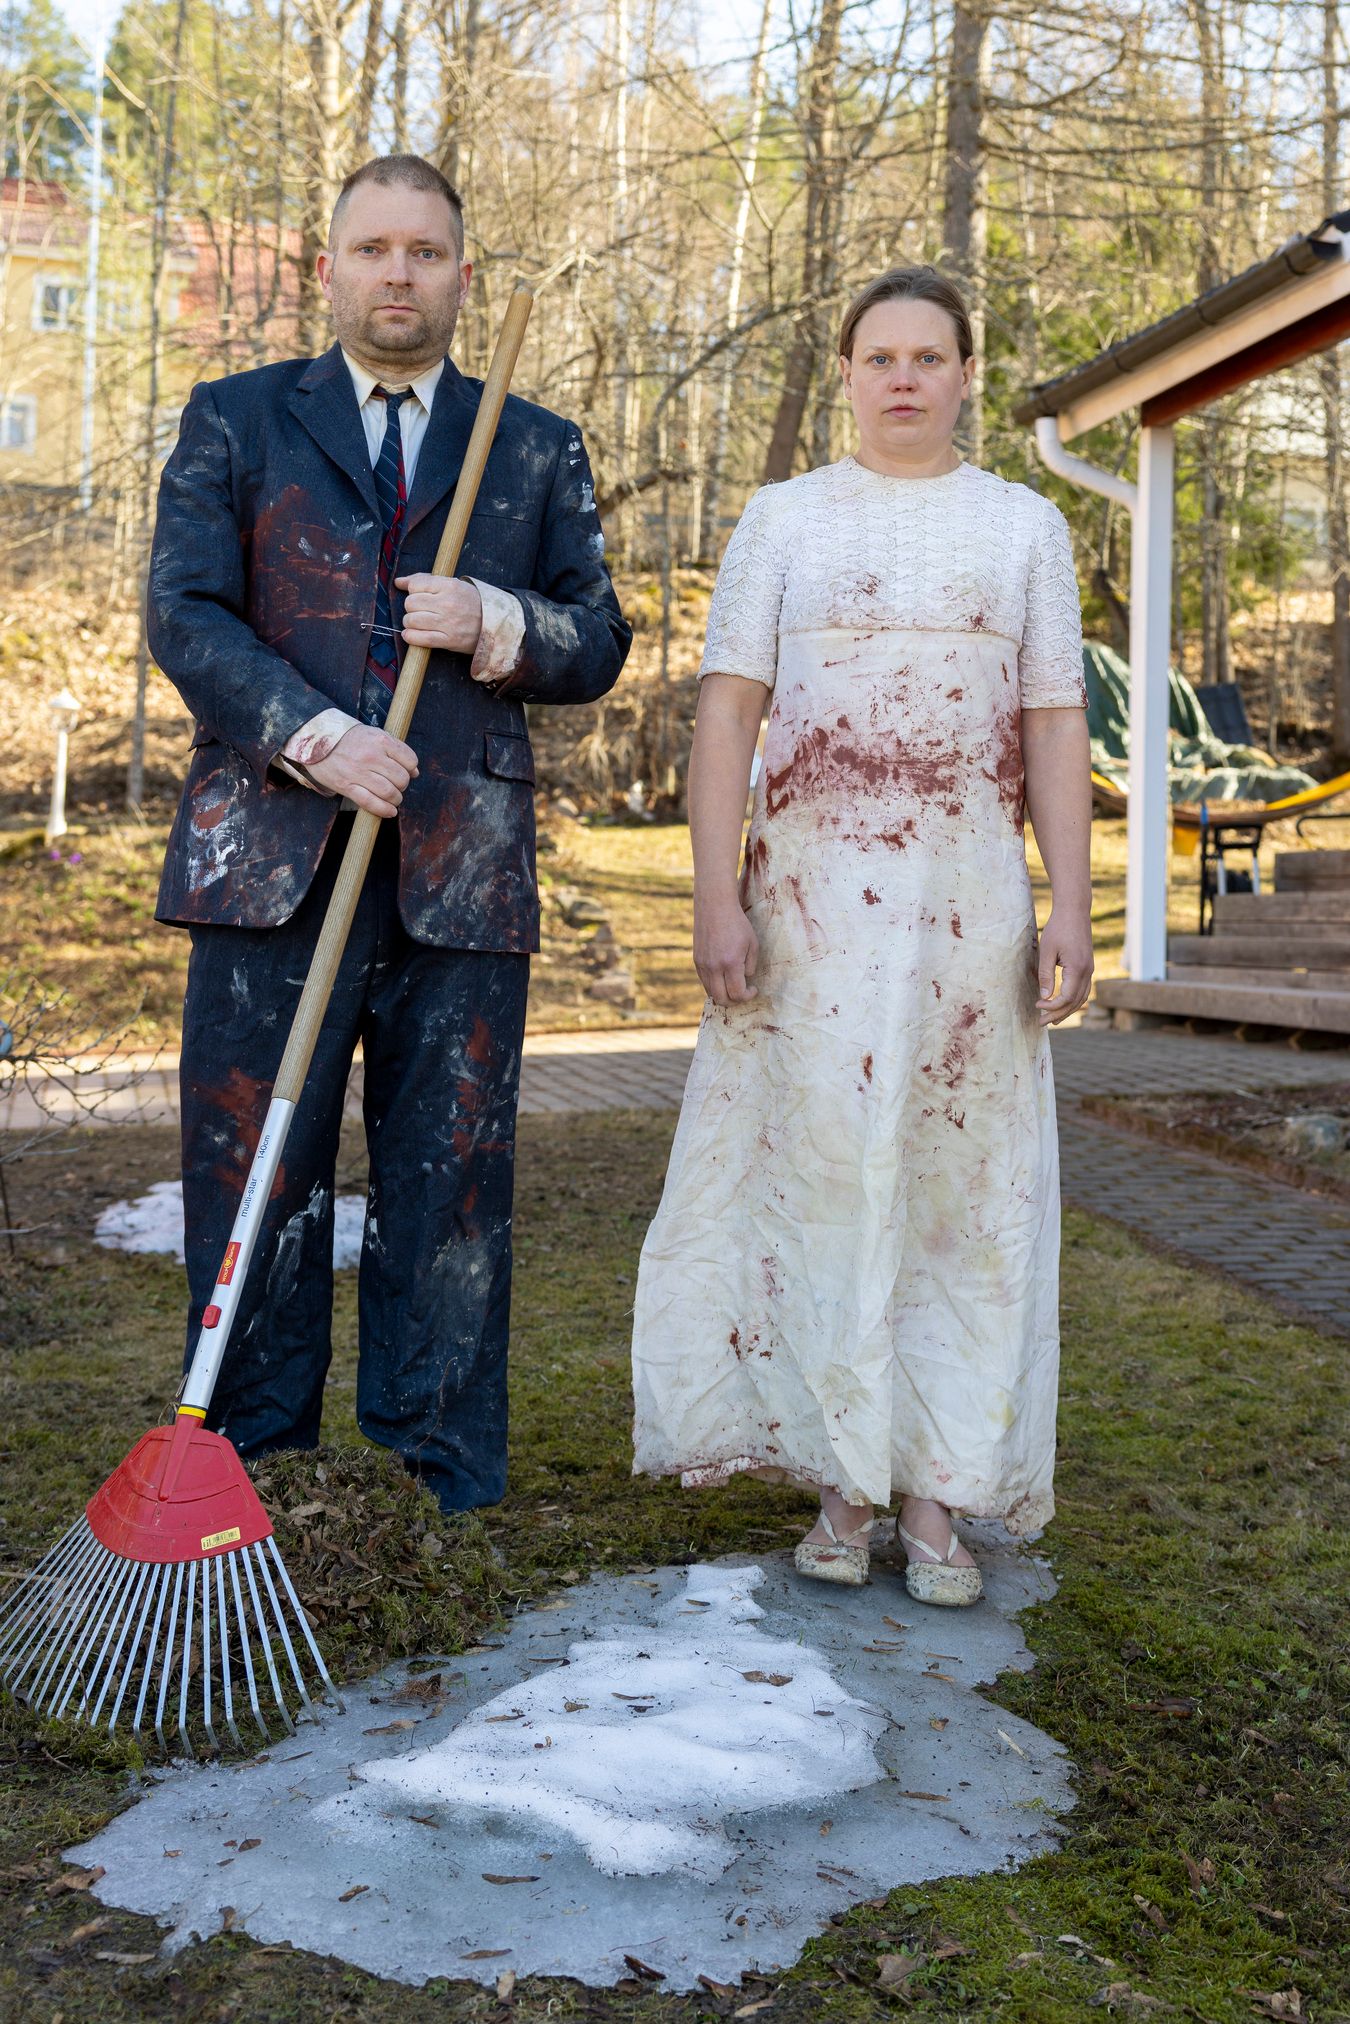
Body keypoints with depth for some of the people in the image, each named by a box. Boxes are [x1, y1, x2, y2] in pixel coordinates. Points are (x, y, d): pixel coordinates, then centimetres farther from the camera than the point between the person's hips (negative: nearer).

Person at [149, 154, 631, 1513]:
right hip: (271, 858, -1)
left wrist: (496, 623, -9)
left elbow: (598, 646, 13)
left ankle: (447, 1490, 16)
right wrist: (313, 733, -15)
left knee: (451, 1184, 5)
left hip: (459, 873, 1)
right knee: (254, 1176, 3)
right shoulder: (235, 420, 12)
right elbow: (182, 612, 1)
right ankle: (246, 1484, 16)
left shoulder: (537, 450, 16)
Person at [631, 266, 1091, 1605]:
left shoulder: (1026, 528, 11)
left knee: (961, 1180, 1)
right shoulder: (785, 519, 8)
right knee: (819, 1168, -1)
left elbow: (1054, 729, 7)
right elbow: (727, 711, 2)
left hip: (969, 896, 1)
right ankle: (841, 1484, 11)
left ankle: (936, 1496, 10)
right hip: (813, 891, -1)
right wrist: (716, 897, -9)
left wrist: (1071, 910, -3)